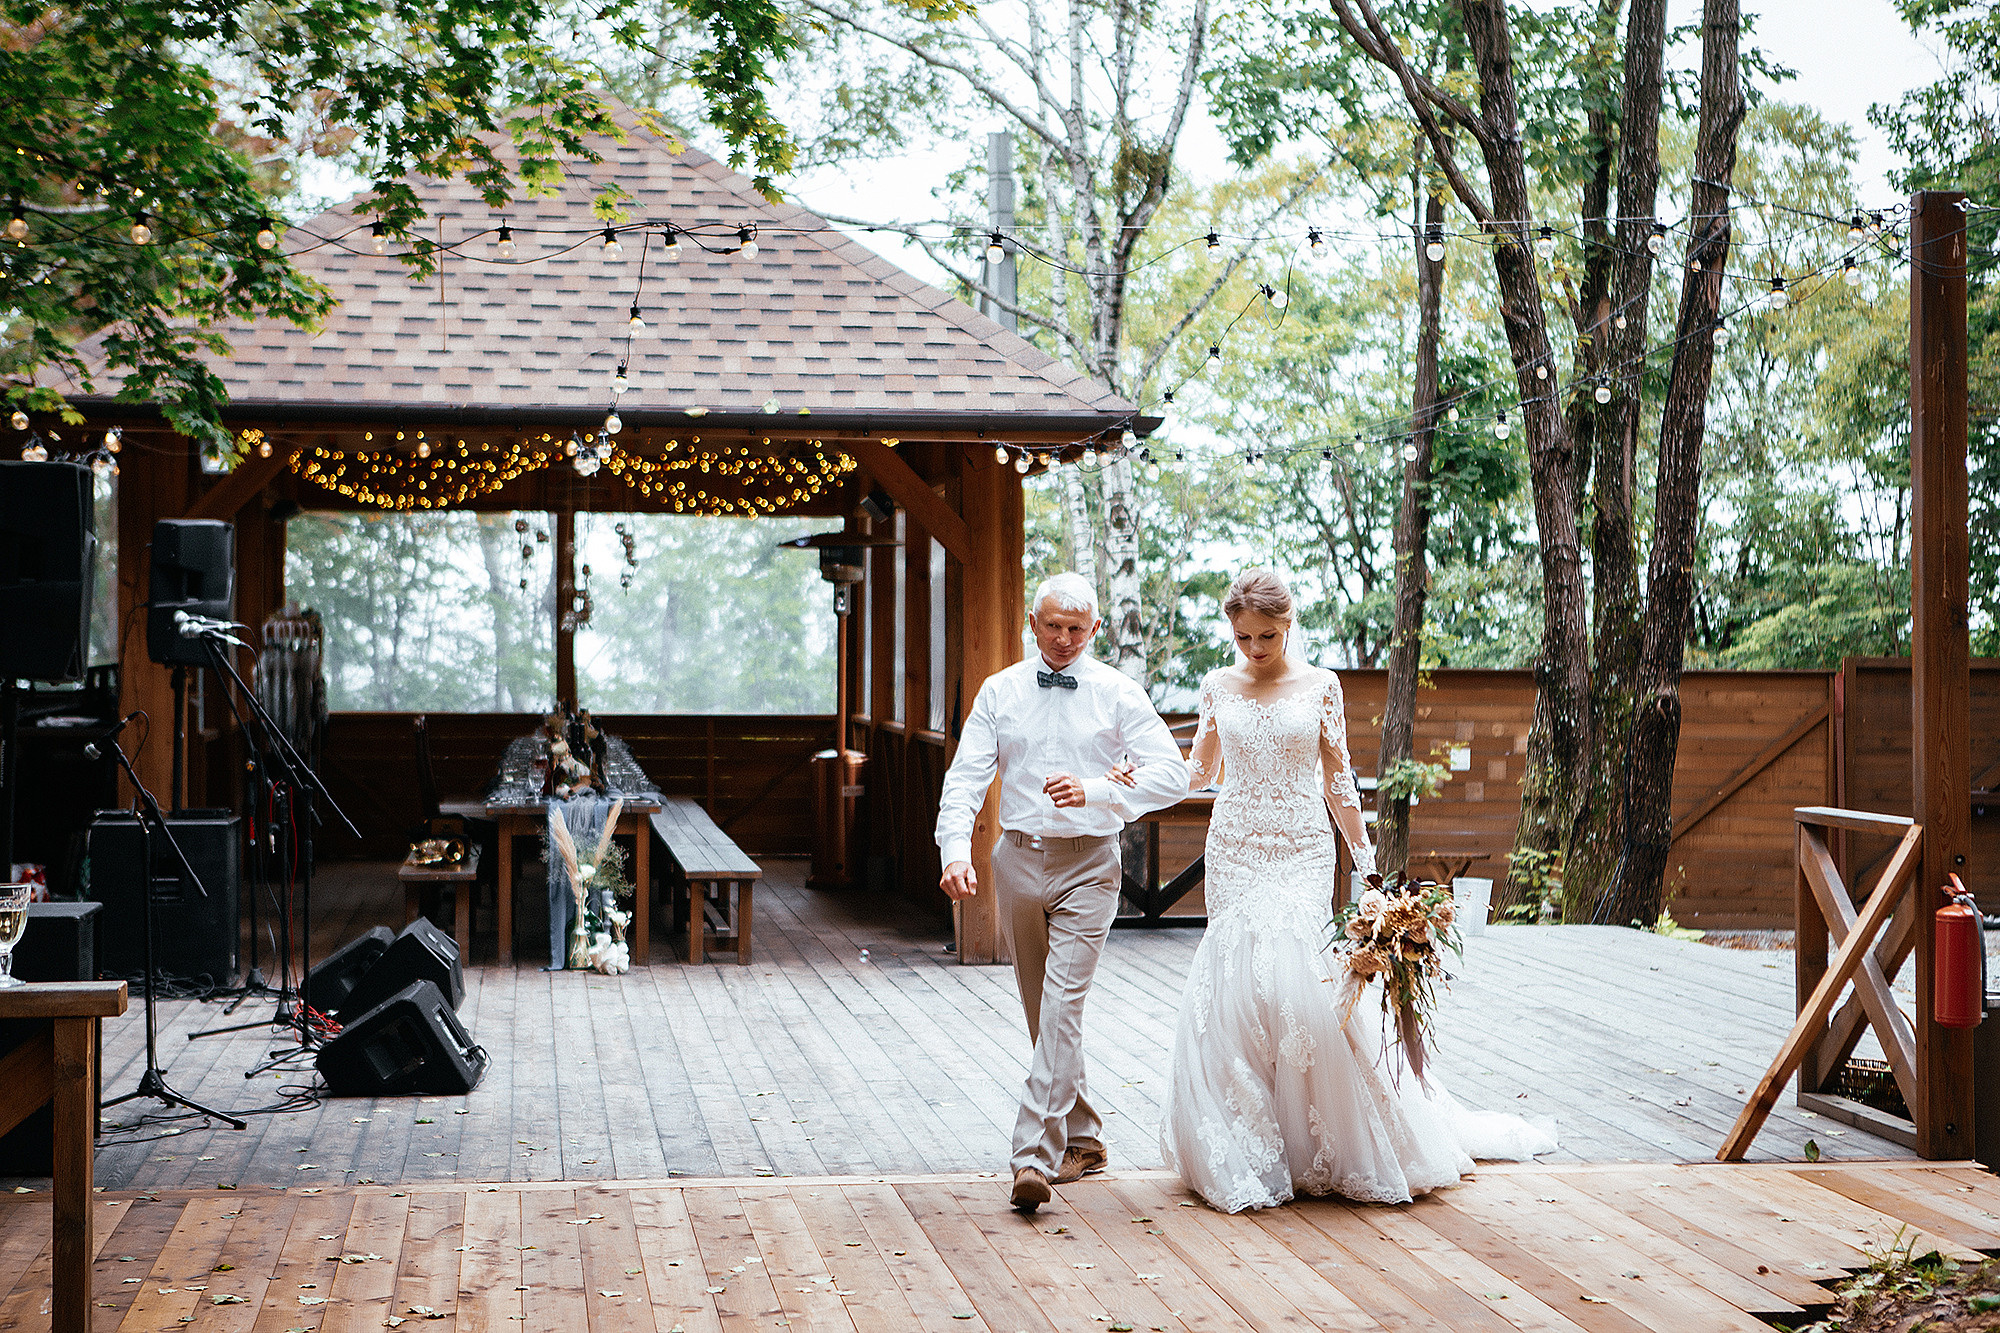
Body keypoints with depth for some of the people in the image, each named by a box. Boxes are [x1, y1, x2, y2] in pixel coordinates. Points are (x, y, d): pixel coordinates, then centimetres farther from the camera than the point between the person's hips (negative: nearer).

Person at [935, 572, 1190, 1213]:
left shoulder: (1119, 694, -1)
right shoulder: (1000, 691, 6)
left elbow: (1172, 774, -9)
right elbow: (965, 777, -2)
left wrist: (1095, 791, -23)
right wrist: (956, 851, -18)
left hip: (1088, 865, -4)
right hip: (1018, 858, 4)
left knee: (1062, 1008, -14)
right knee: (1041, 1011, 13)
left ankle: (1035, 1157, -18)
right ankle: (1082, 1137, 28)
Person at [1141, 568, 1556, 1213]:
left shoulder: (1320, 686, 3)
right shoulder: (1218, 687, 8)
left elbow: (1337, 780, 6)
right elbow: (1199, 771, 16)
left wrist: (1366, 859, 3)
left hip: (1302, 856, -2)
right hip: (1235, 855, 2)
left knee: (1295, 978, -17)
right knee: (1235, 984, -5)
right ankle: (1250, 1151, 6)